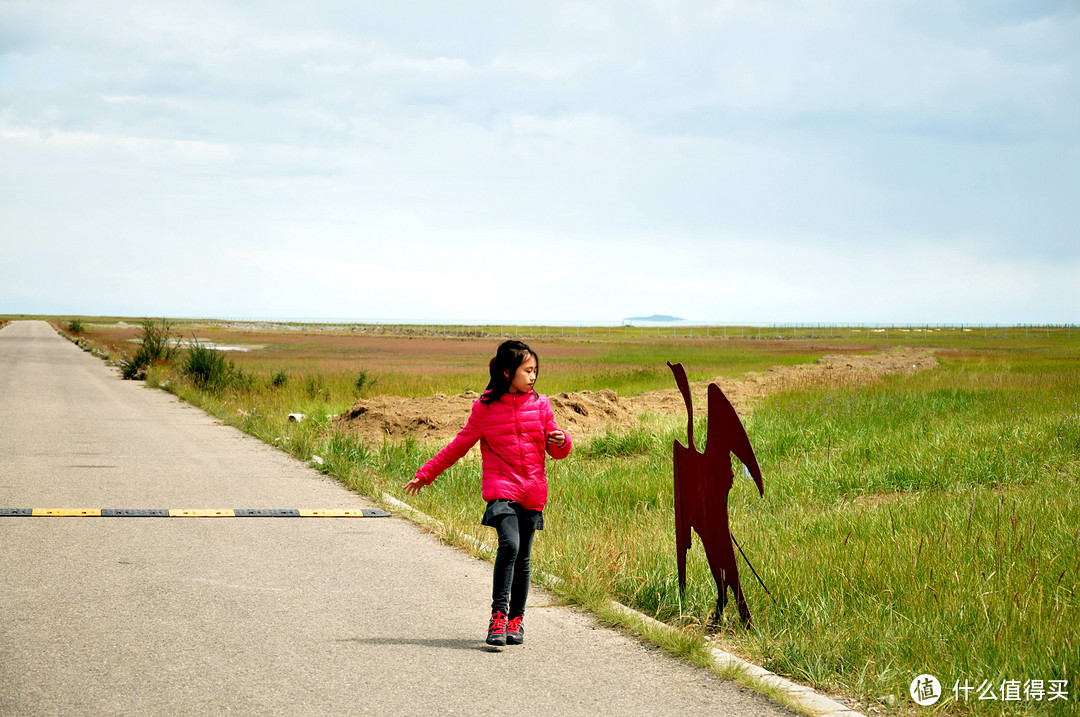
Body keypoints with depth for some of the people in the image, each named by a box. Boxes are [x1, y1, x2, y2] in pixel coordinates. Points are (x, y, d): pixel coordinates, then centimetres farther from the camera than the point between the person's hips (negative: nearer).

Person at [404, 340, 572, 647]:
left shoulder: (540, 405, 9)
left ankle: (516, 619, 19)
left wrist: (560, 441, -10)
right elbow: (459, 445, 9)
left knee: (523, 557, 6)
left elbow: (556, 450, 14)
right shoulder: (485, 407, 1)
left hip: (533, 492, 3)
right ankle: (498, 615, -22)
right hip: (501, 488, -3)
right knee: (509, 545, -23)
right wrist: (425, 474, 11)